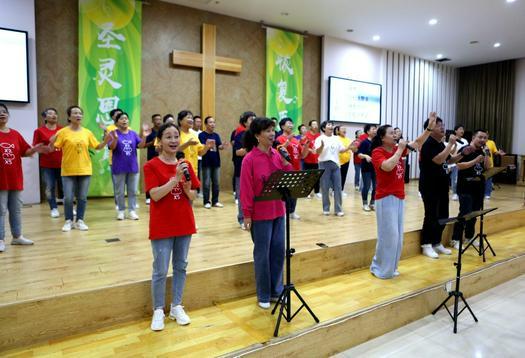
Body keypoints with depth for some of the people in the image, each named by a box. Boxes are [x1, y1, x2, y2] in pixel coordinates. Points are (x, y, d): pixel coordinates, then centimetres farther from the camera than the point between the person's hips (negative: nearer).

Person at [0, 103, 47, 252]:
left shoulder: (15, 134, 9)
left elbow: (25, 152, 10)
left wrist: (34, 149, -9)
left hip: (15, 179, 5)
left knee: (16, 209, 13)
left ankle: (17, 236, 26)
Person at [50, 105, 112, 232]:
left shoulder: (87, 132, 4)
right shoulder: (63, 132, -5)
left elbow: (97, 147, 9)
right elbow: (52, 148, -8)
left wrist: (106, 141, -6)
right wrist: (51, 143, -29)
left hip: (85, 170, 2)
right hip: (68, 171, -2)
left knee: (82, 198, 8)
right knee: (68, 198, 2)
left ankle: (80, 221, 20)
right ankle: (68, 221, 19)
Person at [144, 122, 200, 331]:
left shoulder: (186, 165, 5)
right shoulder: (151, 166, -8)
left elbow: (193, 197, 6)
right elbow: (155, 195, -19)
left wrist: (187, 188, -15)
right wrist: (176, 178, -25)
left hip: (184, 224, 5)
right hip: (162, 226, -4)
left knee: (181, 267, 12)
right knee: (160, 271, 3)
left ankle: (176, 307, 27)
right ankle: (158, 311, 21)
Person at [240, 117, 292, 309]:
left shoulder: (277, 154, 5)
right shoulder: (250, 159, -13)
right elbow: (246, 189, -12)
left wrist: (285, 162, -7)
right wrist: (247, 214, -12)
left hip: (278, 211, 6)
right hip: (260, 214, -6)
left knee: (278, 251, 12)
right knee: (262, 254, 6)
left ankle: (276, 290, 29)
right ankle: (264, 295, 22)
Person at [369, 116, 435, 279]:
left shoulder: (397, 149, 10)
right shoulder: (377, 152, -10)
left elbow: (418, 143, 14)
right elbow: (387, 166, -28)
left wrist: (430, 127, 3)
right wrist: (400, 149, -19)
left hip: (399, 197, 8)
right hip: (386, 198, -7)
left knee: (397, 236, 12)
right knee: (388, 235, -5)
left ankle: (390, 267, 24)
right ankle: (381, 269, 10)